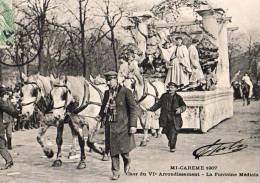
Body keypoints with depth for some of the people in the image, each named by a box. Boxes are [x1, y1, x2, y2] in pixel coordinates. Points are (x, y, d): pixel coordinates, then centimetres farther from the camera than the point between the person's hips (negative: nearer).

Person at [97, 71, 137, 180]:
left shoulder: (125, 92, -6)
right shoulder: (107, 93, 11)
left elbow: (133, 108, -7)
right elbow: (104, 107, 24)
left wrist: (133, 125, -12)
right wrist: (100, 116, 4)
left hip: (122, 125, -5)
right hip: (110, 126, 5)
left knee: (123, 148, -3)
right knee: (112, 150, 5)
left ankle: (127, 161, 30)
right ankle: (115, 173, 16)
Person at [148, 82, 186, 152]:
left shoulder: (178, 97, 3)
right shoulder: (164, 96, 9)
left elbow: (184, 106, -4)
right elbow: (158, 104, 17)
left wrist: (180, 109, -26)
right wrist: (151, 109, 10)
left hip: (174, 118, -2)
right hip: (165, 118, 3)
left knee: (173, 132, -9)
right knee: (167, 132, 11)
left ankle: (172, 147, 2)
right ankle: (170, 140, 42)